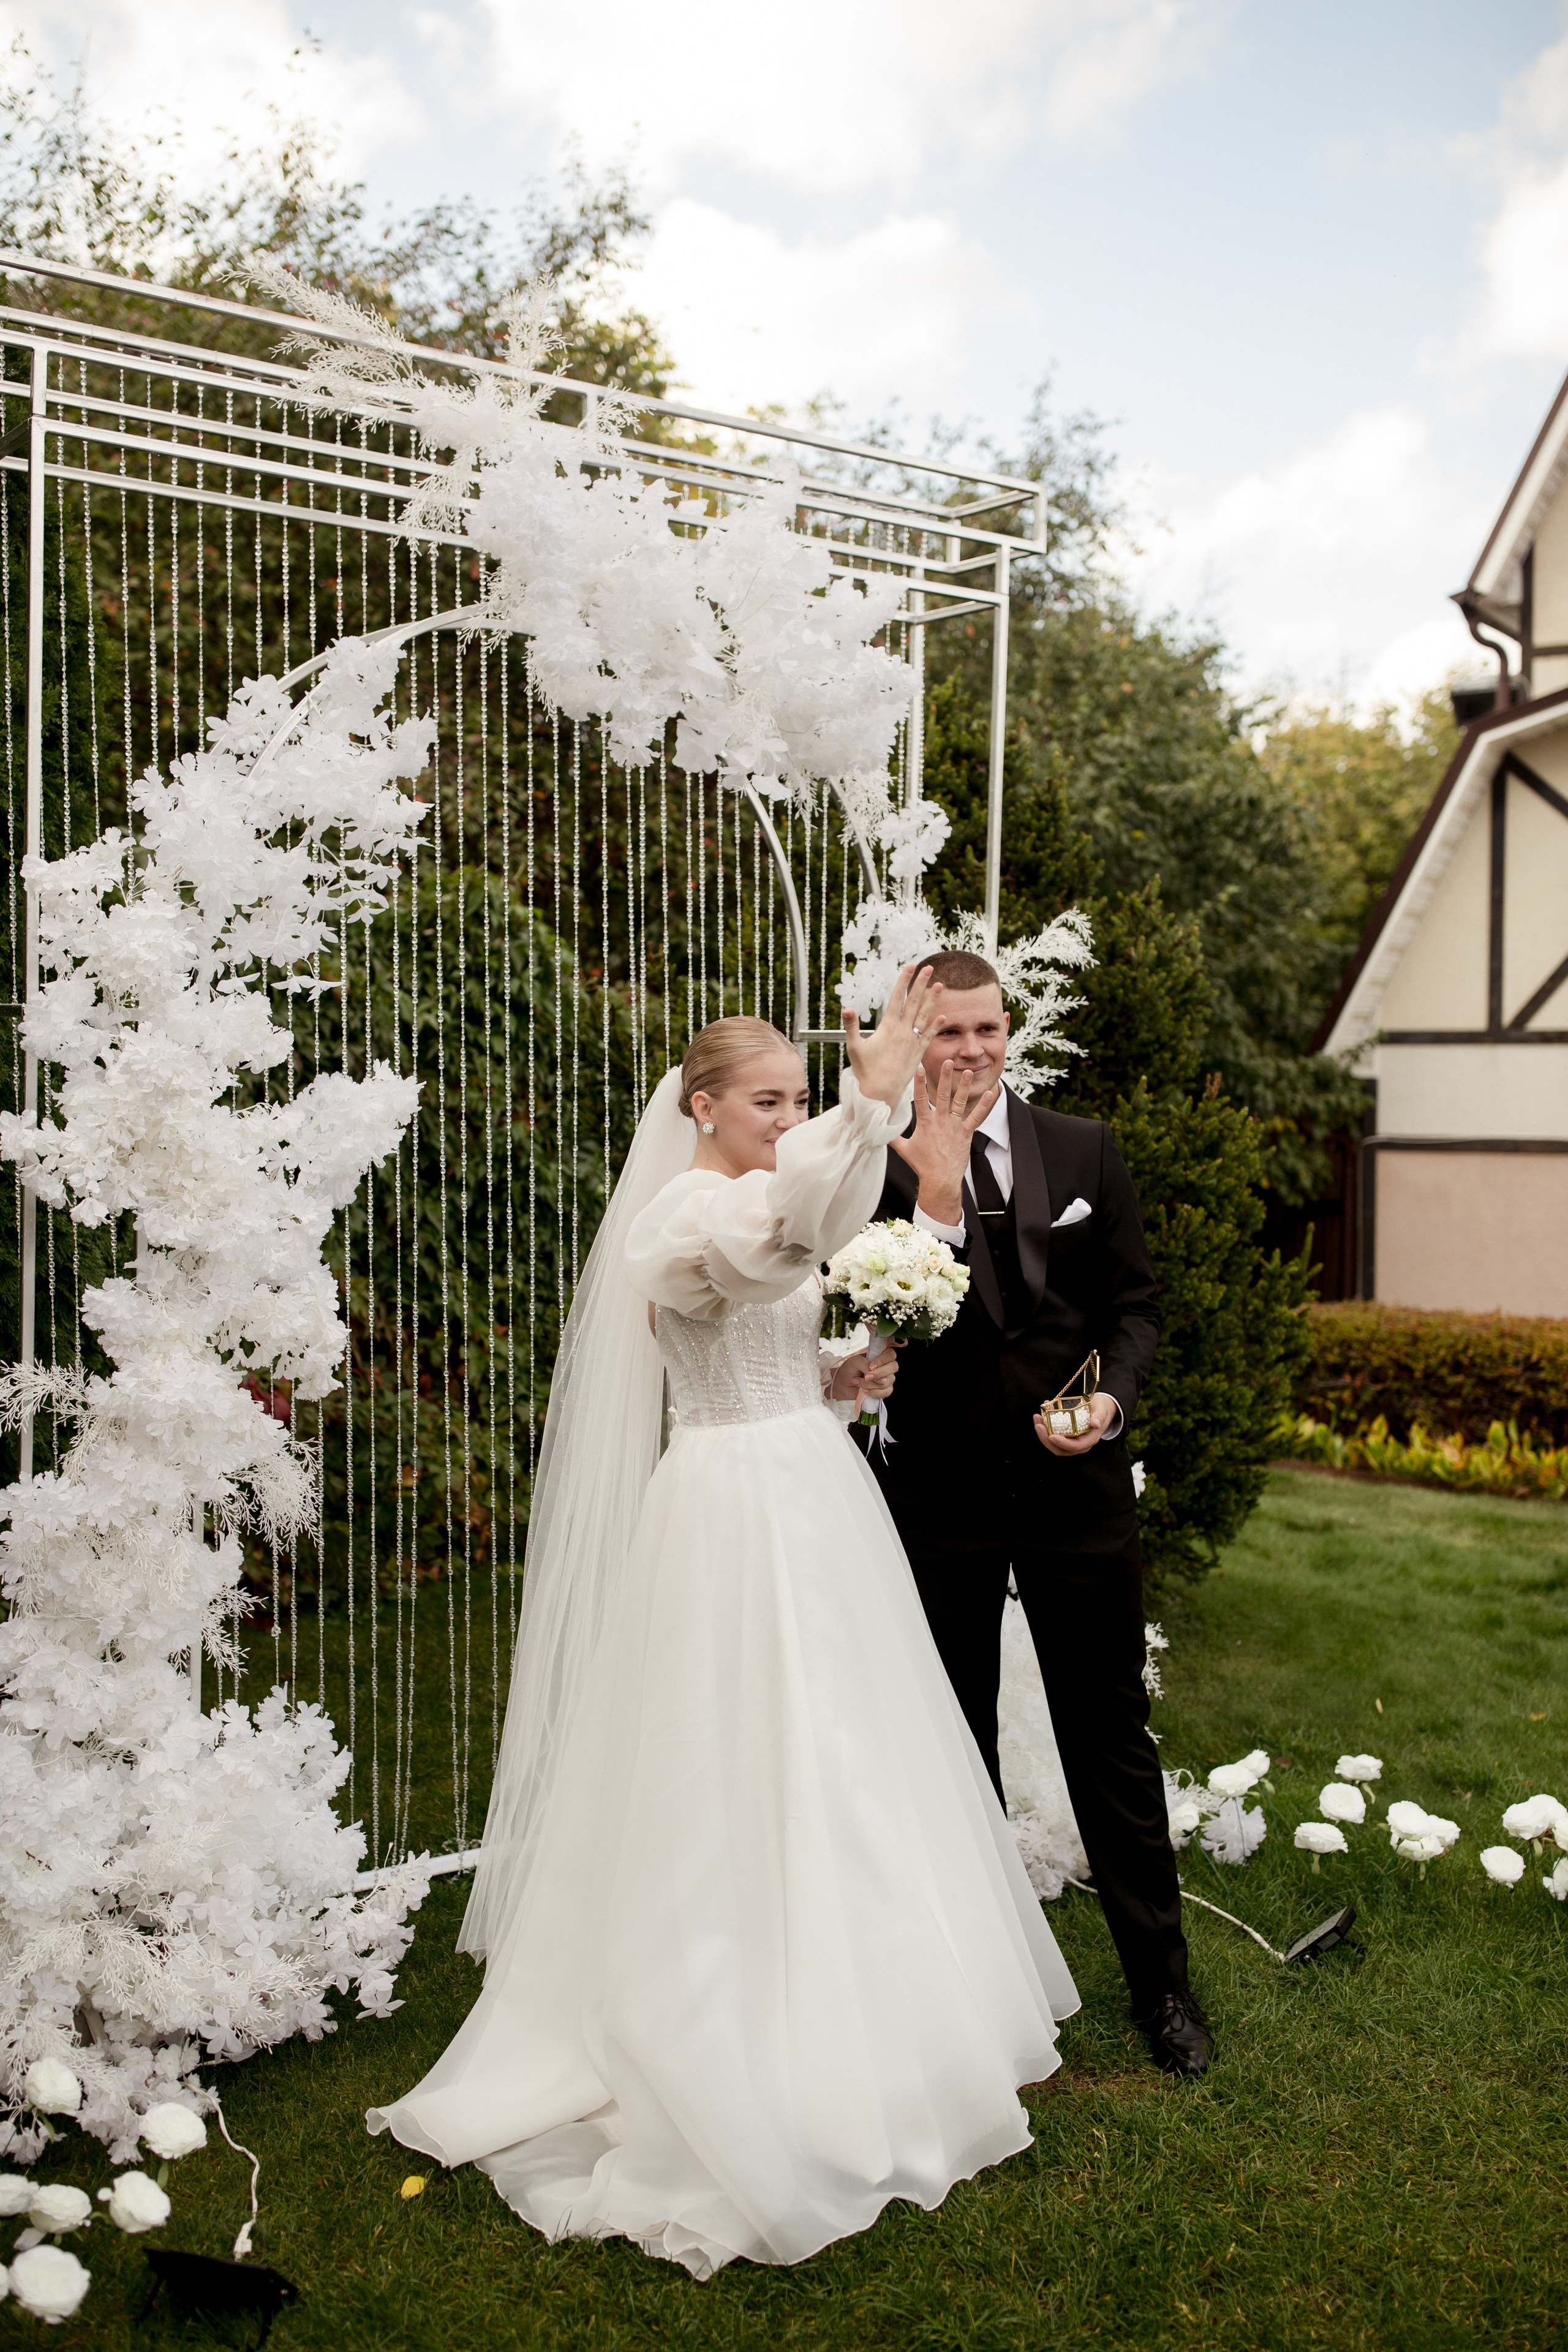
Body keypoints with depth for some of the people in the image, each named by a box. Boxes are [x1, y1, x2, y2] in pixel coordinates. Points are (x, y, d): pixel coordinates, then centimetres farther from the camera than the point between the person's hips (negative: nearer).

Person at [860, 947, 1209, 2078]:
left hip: (1076, 1488, 1)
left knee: (1112, 1737, 10)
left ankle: (1161, 1978, 27)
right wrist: (935, 1196, -26)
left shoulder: (1085, 1151, 2)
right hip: (938, 1501, -1)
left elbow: (1135, 1301, 5)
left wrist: (1113, 1397, -14)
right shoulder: (878, 1169, -6)